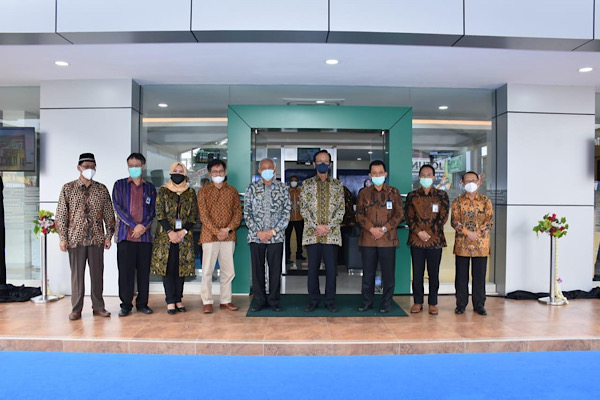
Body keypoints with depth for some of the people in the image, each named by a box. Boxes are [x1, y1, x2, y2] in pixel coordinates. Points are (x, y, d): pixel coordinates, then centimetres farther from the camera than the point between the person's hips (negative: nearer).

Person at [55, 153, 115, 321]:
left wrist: (108, 235, 3)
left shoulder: (102, 189, 7)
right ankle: (76, 309, 15)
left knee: (97, 273, 6)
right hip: (76, 238, -1)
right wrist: (62, 238, -4)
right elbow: (61, 215, 1)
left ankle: (98, 307, 17)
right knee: (77, 274, 4)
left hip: (97, 238, 1)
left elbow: (109, 214, 8)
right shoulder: (68, 188, 3)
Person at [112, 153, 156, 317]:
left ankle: (142, 303, 16)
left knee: (144, 271, 5)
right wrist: (134, 225, -11)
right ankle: (126, 304, 11)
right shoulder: (120, 185, 8)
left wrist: (143, 227, -9)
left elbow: (152, 210, 7)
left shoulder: (150, 187, 13)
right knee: (125, 271, 0)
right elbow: (119, 208, -2)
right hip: (125, 235, -1)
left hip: (145, 235, 2)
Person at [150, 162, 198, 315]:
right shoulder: (163, 191, 6)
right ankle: (170, 301, 4)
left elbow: (194, 215, 5)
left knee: (181, 267, 3)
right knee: (167, 267, -2)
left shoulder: (191, 192, 9)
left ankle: (178, 299, 13)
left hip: (185, 236, 1)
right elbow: (160, 213, -2)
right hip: (165, 235, -1)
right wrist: (170, 232, -13)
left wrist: (184, 231, -9)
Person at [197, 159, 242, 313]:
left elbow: (238, 212, 5)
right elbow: (203, 214, -5)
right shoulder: (204, 191, 3)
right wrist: (216, 231, -13)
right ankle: (207, 302, 10)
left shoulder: (232, 191, 11)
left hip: (229, 236, 3)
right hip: (209, 235, -2)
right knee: (207, 269, -1)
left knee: (228, 270, 7)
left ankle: (225, 301, 18)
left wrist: (229, 229, -9)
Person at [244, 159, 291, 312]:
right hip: (256, 236, 0)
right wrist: (258, 232, -7)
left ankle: (274, 300, 17)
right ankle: (259, 300, 18)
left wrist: (273, 231, -7)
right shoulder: (252, 188, 7)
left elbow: (286, 212, 2)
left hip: (276, 236, 0)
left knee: (275, 269, 4)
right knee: (257, 269, 5)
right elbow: (247, 213, 3)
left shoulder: (282, 188, 6)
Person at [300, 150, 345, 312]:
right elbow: (303, 208, 1)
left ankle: (330, 300, 18)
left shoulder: (337, 184, 9)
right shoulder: (307, 184, 7)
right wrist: (316, 226, -10)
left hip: (332, 234, 0)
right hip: (312, 233, 0)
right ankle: (314, 300, 19)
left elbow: (341, 209, 3)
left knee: (331, 268, 4)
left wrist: (328, 227, -8)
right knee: (313, 268, 6)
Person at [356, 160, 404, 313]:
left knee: (388, 273, 3)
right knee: (368, 272, 7)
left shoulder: (393, 192, 6)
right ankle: (367, 302, 20)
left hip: (388, 239, -1)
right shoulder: (364, 193, 9)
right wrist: (372, 229, -10)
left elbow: (399, 214, 2)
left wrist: (384, 229, -9)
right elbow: (359, 215, 4)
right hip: (368, 239, 1)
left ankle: (386, 303, 16)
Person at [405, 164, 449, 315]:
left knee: (434, 273, 5)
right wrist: (419, 232, -12)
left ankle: (433, 303, 16)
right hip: (416, 240, 1)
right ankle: (418, 302, 17)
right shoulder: (412, 195, 9)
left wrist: (430, 232, -9)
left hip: (435, 240, -1)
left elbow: (443, 216, -1)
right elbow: (409, 217, 2)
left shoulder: (442, 195, 6)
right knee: (417, 273, 5)